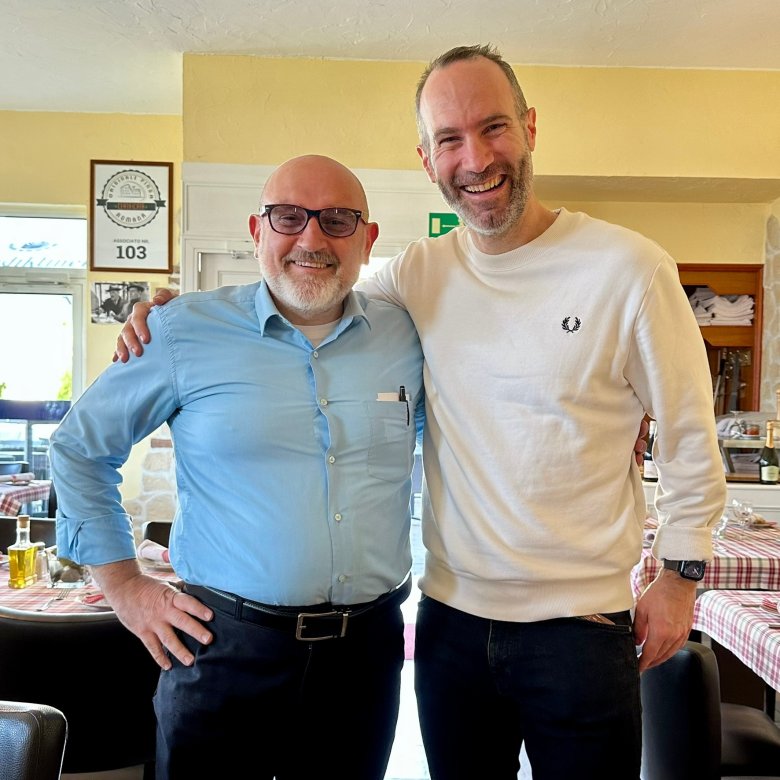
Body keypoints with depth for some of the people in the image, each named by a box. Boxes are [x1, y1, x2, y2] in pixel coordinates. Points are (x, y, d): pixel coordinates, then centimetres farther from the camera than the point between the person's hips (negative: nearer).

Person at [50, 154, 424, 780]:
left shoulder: (405, 337, 0)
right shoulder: (184, 330, -6)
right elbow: (80, 446, 4)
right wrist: (124, 583, 0)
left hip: (368, 650, 3)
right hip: (224, 651, -2)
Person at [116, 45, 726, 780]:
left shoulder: (627, 267, -10)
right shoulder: (418, 272, -1)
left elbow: (688, 435, -2)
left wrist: (679, 575, 0)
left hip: (582, 624, -3)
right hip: (451, 616, 3)